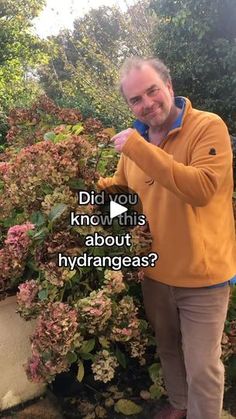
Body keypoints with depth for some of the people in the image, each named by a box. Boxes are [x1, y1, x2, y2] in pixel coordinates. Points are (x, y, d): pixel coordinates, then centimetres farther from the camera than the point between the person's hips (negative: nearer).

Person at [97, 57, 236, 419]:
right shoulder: (135, 139, 2)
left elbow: (202, 189, -32)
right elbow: (121, 187, 16)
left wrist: (140, 148, -30)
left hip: (201, 275, -6)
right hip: (155, 272, 6)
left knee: (202, 367, 9)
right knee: (167, 350, 26)